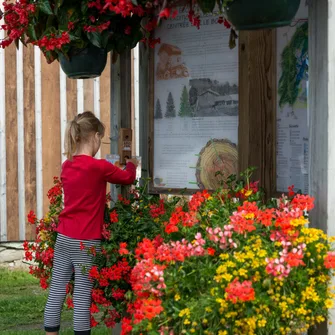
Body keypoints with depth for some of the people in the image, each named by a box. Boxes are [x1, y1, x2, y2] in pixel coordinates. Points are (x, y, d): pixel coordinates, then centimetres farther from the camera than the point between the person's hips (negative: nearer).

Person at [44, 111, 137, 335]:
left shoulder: (67, 166, 6)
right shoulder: (98, 167, -12)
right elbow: (128, 178, 6)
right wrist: (132, 164, 26)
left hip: (63, 238, 7)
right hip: (86, 241, -6)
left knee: (56, 293, 8)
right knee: (82, 297, -1)